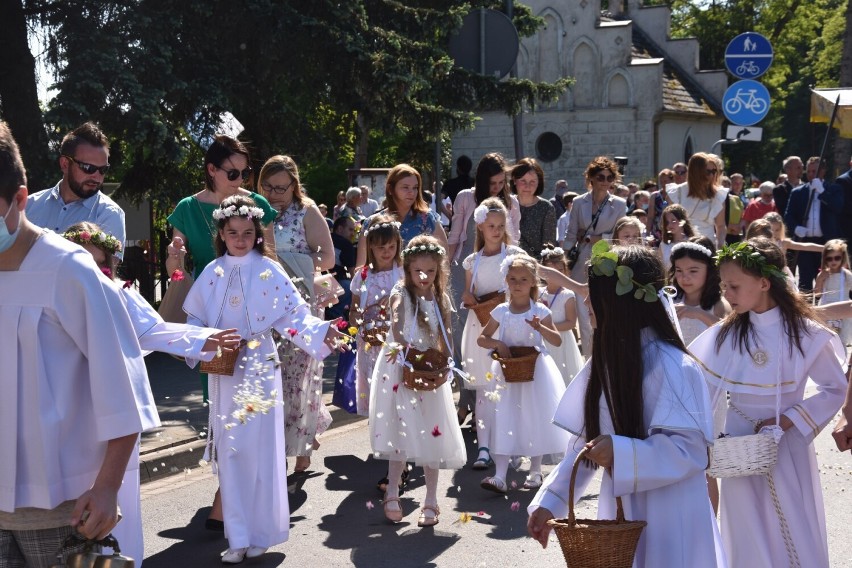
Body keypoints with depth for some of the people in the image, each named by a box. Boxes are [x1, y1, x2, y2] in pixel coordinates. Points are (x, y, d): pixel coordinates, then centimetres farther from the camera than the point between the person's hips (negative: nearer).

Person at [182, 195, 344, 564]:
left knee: (261, 452, 0)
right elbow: (195, 319, 11)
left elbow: (293, 315, -6)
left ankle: (261, 533, 13)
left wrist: (320, 332, -23)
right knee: (230, 453, 4)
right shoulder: (212, 274, 5)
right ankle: (238, 537, 12)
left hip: (260, 372, -3)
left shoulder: (270, 272, -3)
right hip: (223, 372, 3)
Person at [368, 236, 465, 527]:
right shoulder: (401, 293, -6)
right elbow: (396, 318, -26)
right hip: (399, 369, -3)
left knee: (431, 434, 3)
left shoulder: (440, 300, 6)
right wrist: (399, 342, -44)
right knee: (400, 431, 2)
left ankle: (431, 500, 12)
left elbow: (445, 337, 10)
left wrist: (447, 363, -8)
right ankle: (392, 493, 17)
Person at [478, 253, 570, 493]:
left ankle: (535, 472, 21)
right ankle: (499, 477, -10)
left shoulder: (540, 311, -3)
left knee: (535, 421, 7)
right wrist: (497, 343, -13)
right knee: (505, 421, -6)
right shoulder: (501, 311, 1)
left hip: (535, 371, -1)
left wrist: (540, 327, -22)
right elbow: (481, 338, 6)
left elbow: (557, 341, -5)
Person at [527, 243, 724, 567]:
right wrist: (549, 502, 0)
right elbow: (584, 442, 8)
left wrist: (620, 453, -30)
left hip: (666, 519, -7)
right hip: (620, 511, 7)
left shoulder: (668, 364, -18)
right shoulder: (607, 359, 7)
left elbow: (690, 448, -21)